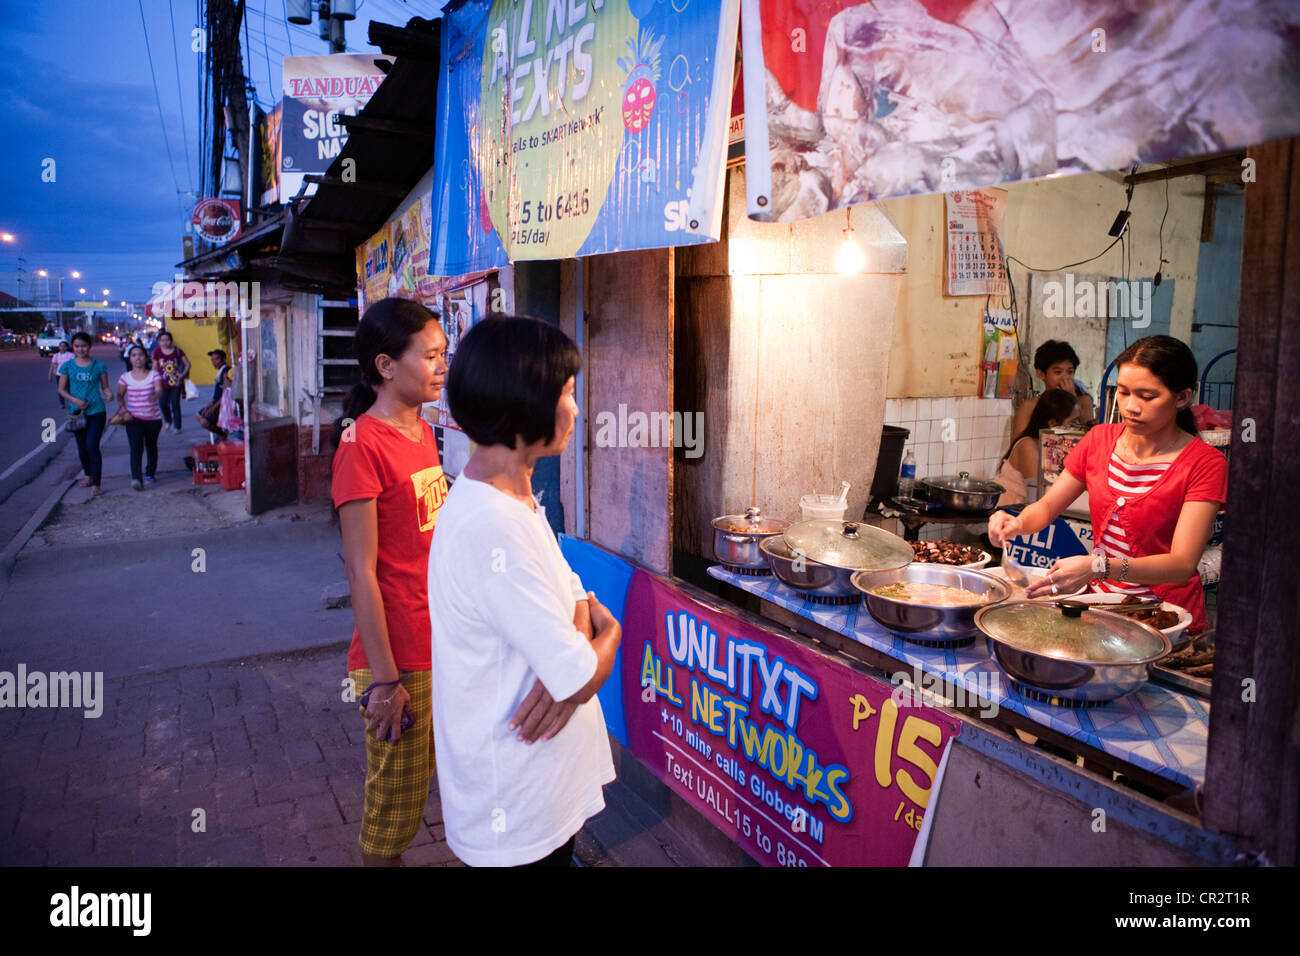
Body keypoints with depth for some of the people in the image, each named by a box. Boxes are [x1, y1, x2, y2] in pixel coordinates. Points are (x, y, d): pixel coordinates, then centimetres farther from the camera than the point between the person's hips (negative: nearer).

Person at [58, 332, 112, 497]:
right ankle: (88, 475, 38)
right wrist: (75, 400, -11)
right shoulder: (68, 366, 2)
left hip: (96, 411, -3)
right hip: (77, 412, 3)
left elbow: (105, 387, 5)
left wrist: (109, 394, -18)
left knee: (92, 446, -13)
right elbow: (61, 389, 6)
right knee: (82, 447, 13)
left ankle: (96, 485, -10)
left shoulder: (98, 366, -1)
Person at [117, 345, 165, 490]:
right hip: (134, 418, -1)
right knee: (136, 448, -16)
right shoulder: (125, 377, 2)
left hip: (153, 418, 1)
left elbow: (159, 390, -18)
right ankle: (136, 478, -24)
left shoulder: (154, 375, -2)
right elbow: (120, 396, 10)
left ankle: (149, 473, 36)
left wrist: (155, 396, -42)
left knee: (151, 447, 16)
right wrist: (124, 410, -7)